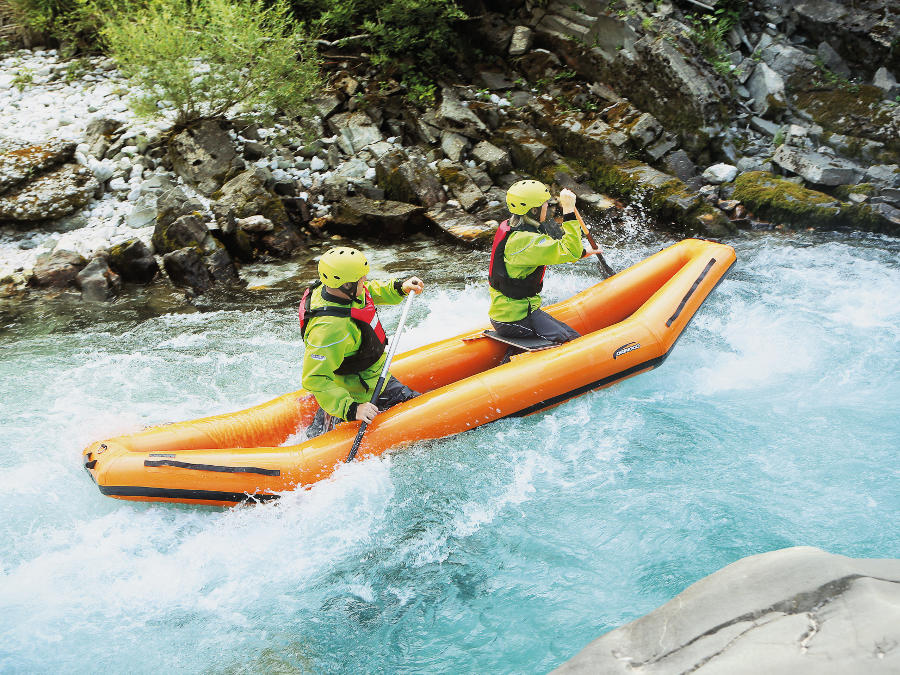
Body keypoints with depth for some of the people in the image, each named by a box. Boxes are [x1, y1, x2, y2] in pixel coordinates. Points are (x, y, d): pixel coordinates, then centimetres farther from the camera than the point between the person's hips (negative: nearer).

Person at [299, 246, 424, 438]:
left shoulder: (334, 289, -12)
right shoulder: (330, 329, -38)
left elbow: (371, 290, 11)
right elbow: (315, 380, -36)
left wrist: (400, 287, -3)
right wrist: (352, 410, -40)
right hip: (362, 392, -8)